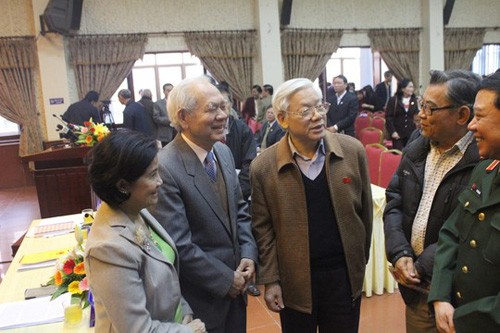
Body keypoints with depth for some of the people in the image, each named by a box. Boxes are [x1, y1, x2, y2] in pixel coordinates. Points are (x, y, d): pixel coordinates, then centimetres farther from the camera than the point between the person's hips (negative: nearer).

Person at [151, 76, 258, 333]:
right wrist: (226, 280, -14)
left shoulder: (223, 151, 1)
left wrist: (248, 255, -4)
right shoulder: (165, 168, -24)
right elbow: (179, 245, -24)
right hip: (202, 298, -6)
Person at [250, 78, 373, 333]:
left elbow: (365, 210, 3)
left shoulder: (353, 151, -7)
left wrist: (361, 260, 9)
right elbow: (263, 229, -4)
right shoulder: (263, 167, -10)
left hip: (345, 273, 2)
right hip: (294, 280, -1)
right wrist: (270, 279, -6)